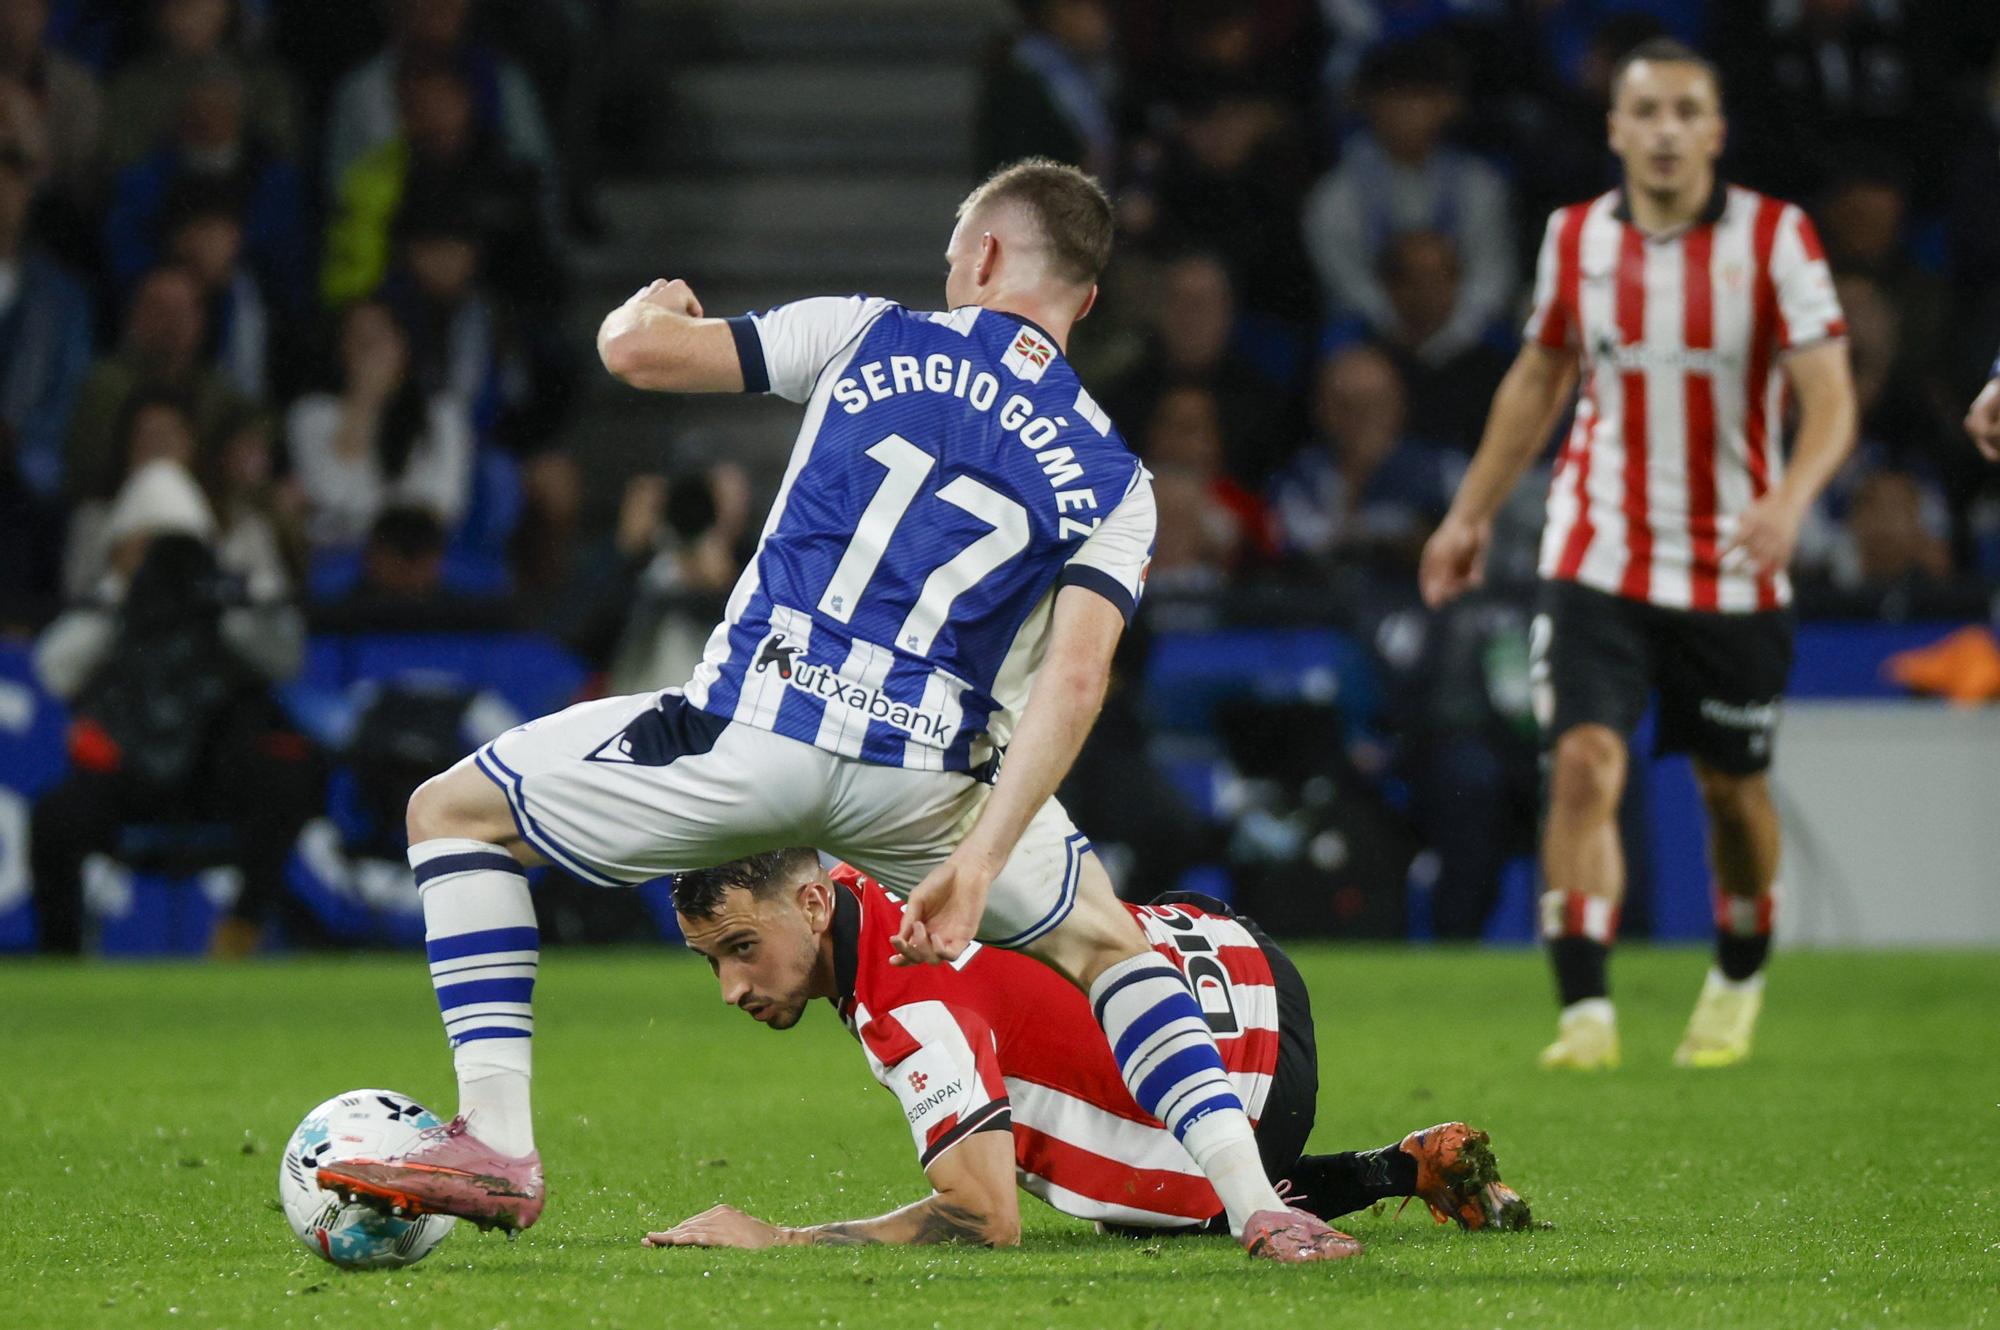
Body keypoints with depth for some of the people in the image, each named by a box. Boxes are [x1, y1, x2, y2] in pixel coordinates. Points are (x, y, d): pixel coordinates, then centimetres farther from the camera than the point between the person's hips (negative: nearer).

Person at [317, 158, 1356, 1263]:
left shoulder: (873, 336, 9)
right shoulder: (1110, 479, 11)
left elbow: (636, 351, 6)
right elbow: (1073, 678, -3)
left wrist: (654, 306, 30)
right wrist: (977, 865, -7)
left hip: (752, 733, -2)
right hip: (926, 780, 2)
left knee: (453, 812, 18)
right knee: (1103, 945, 27)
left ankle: (498, 1144, 5)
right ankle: (1254, 1203, 9)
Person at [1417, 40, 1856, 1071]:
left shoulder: (1776, 239, -8)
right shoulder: (1575, 238, 1)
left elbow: (1830, 400, -13)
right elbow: (1537, 379, 17)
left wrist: (1790, 499, -32)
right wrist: (1472, 512, 17)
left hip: (1732, 568, -1)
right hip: (1597, 559, 1)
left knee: (1731, 787, 12)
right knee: (1584, 764, -17)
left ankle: (1738, 982, 38)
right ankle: (1585, 1014, -19)